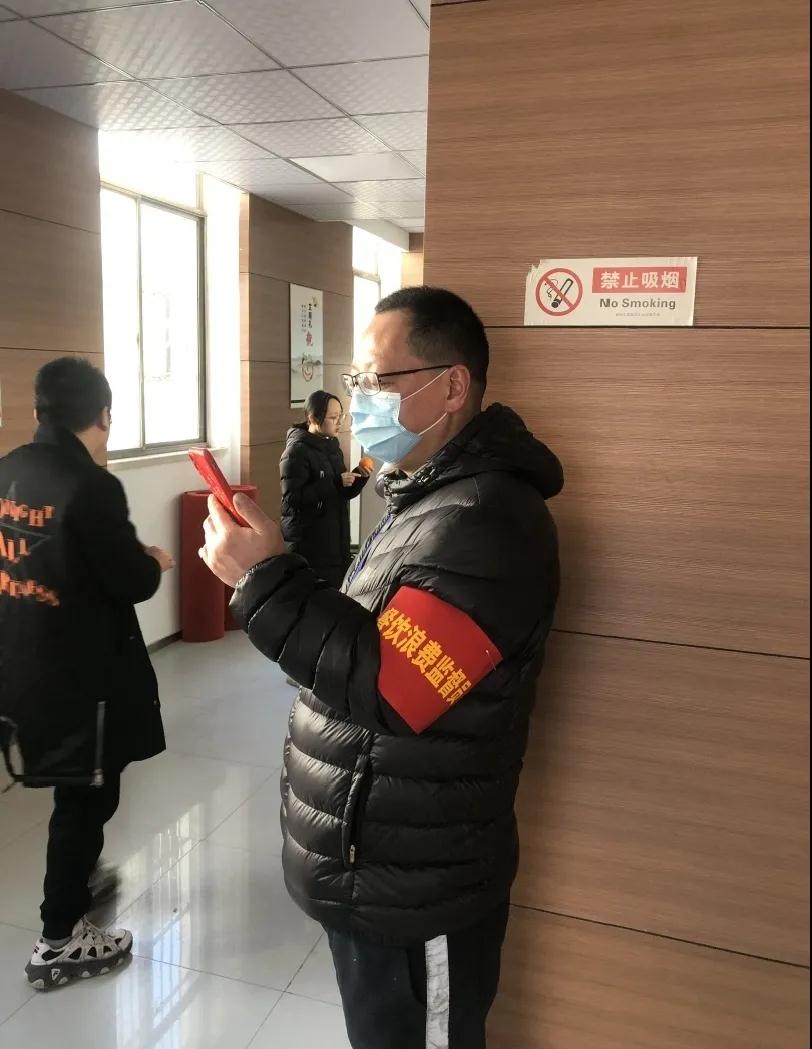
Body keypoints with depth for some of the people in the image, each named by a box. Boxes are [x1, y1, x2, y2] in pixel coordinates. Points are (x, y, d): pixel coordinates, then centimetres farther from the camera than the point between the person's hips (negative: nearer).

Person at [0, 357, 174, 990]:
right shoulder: (91, 487, -23)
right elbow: (132, 583, -19)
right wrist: (156, 562, 3)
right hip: (81, 672, -8)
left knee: (74, 788, 27)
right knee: (87, 795, 8)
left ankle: (76, 877, 47)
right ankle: (61, 941, 20)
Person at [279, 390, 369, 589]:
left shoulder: (332, 447, 12)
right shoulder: (297, 451, -11)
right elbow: (292, 498, -20)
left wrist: (359, 477, -2)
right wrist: (335, 483, -24)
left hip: (335, 542, 8)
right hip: (307, 545, -8)